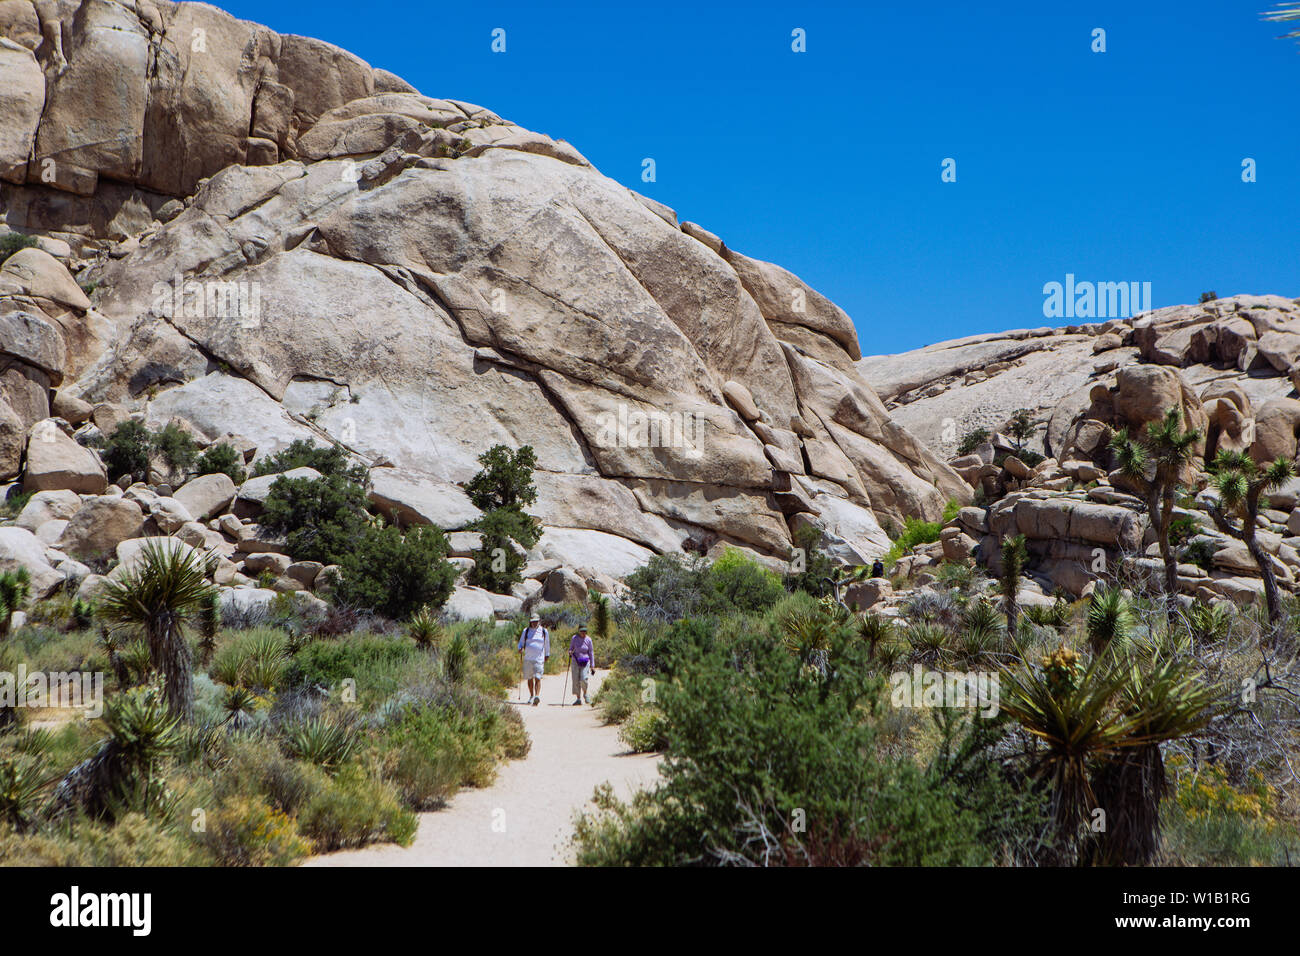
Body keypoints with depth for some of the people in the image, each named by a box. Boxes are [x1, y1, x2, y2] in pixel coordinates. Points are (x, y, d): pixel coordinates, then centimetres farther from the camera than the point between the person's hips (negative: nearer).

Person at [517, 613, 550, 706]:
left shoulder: (544, 631, 6)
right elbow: (521, 642, 14)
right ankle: (531, 696, 23)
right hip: (527, 659, 2)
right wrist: (520, 649, -7)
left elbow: (547, 644, 19)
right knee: (529, 678, 9)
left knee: (537, 678, -14)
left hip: (539, 659, -2)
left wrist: (547, 655, 26)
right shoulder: (526, 631, 8)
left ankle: (537, 696, -25)